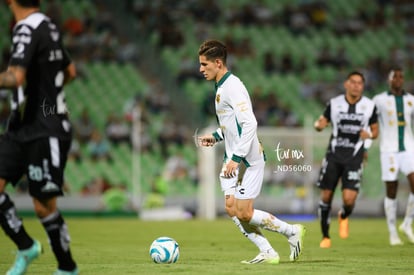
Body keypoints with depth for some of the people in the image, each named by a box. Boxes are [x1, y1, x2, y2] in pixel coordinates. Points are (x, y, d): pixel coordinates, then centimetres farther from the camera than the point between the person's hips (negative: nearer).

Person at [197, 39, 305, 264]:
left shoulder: (232, 87, -18)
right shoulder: (221, 87, 14)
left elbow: (249, 124, -25)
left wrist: (237, 157, -26)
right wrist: (216, 136, 16)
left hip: (247, 159, -10)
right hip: (233, 158, 10)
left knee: (244, 213, -10)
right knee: (232, 209, 3)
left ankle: (292, 232, 7)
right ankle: (267, 252, 9)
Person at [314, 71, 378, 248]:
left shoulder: (369, 106, 1)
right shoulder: (334, 104, 1)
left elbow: (375, 130, 11)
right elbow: (322, 122, 7)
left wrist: (369, 135, -12)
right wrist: (319, 125, -17)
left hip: (354, 158, -1)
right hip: (334, 155, 1)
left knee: (349, 198, -14)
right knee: (326, 196, 0)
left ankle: (343, 217, 24)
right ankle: (325, 236, 17)